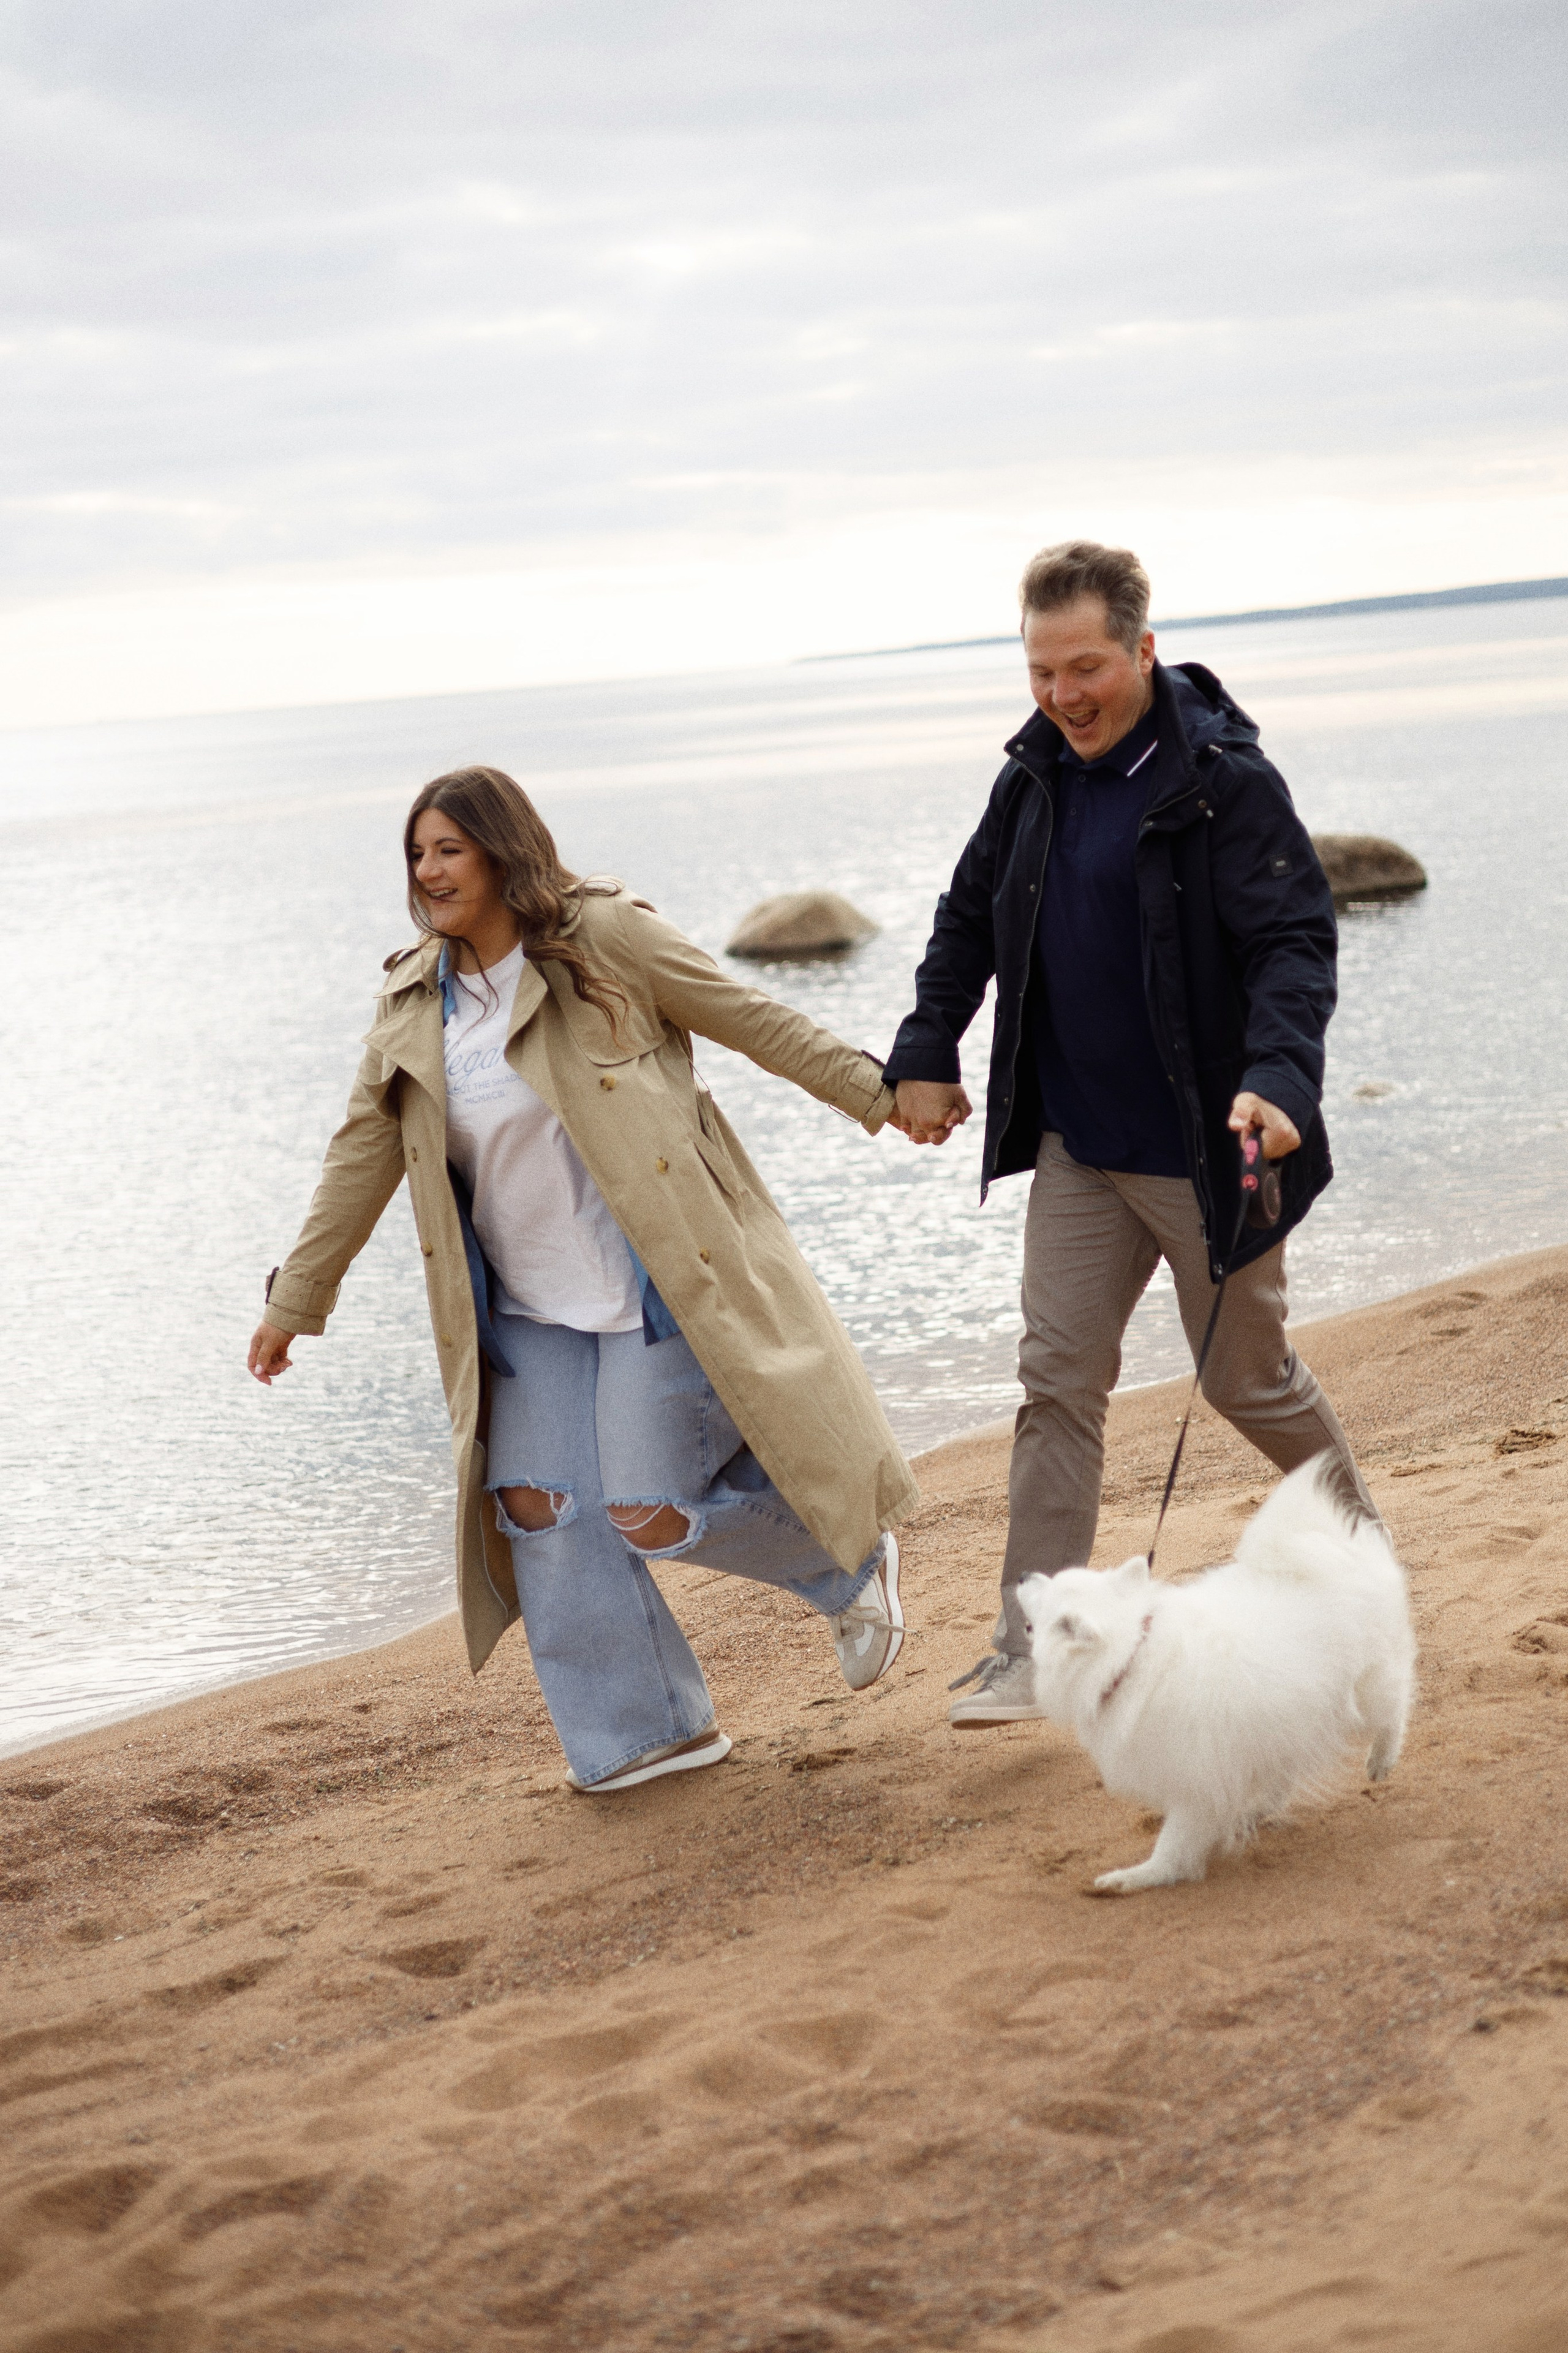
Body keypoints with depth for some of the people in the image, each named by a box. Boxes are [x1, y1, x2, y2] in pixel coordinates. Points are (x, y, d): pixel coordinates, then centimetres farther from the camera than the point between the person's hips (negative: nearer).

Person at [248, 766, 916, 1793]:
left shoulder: (606, 938, -9)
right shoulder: (412, 1002, 7)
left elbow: (755, 1021, -4)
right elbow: (363, 1155, 12)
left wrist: (879, 1093, -4)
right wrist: (297, 1300, 13)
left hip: (655, 1285, -6)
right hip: (530, 1311, 6)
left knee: (652, 1512, -9)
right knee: (535, 1505, -2)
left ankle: (853, 1556, 18)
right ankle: (649, 1730, 13)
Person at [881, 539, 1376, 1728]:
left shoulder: (1224, 781, -16)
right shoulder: (1038, 773, 4)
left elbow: (1295, 945, -21)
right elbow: (971, 918, 17)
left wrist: (1277, 1080, -36)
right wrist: (927, 1055, 13)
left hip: (1205, 1151, -6)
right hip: (1078, 1147, 6)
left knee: (1248, 1376, 9)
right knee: (1058, 1379, 1)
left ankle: (1356, 1534, 38)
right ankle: (1032, 1651, 3)